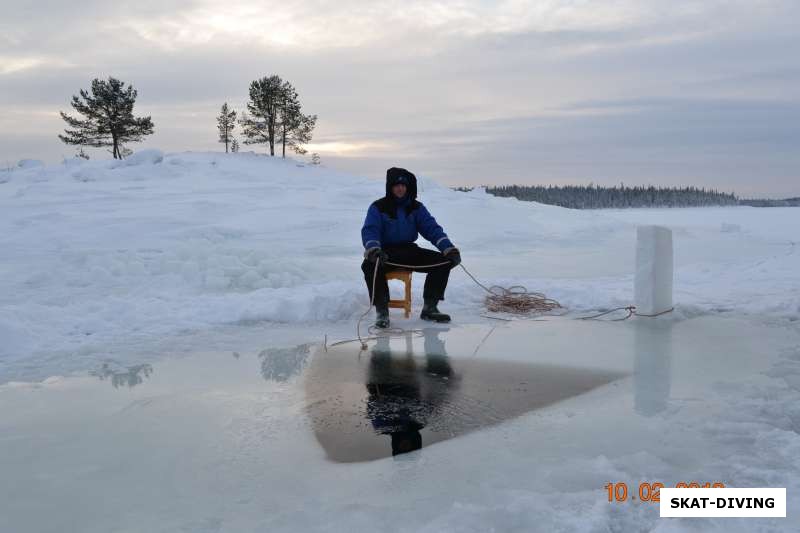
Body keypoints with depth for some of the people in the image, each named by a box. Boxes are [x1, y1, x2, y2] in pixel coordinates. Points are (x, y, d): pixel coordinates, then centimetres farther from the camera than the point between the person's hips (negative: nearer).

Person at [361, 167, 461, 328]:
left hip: (409, 250, 4)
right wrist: (373, 249, -36)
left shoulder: (416, 207, 9)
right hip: (386, 253, -4)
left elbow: (432, 228, 0)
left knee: (444, 261, -13)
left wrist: (448, 248, -16)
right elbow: (370, 230, -14)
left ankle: (429, 307, -2)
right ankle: (381, 310, -21)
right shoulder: (378, 207, -1)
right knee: (370, 265, -37)